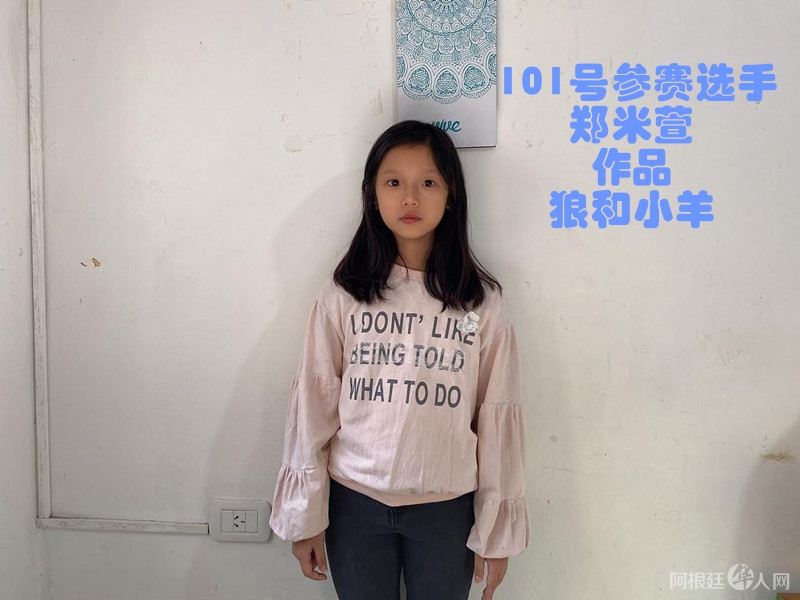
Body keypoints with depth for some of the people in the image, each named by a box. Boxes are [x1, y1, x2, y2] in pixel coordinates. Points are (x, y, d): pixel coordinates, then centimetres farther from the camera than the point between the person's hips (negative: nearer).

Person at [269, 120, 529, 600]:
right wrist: (304, 516, 1)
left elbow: (497, 416, -2)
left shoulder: (482, 302, -5)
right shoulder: (342, 296, -5)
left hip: (447, 506, 0)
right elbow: (313, 404, -2)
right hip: (354, 503, 0)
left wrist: (498, 529, 2)